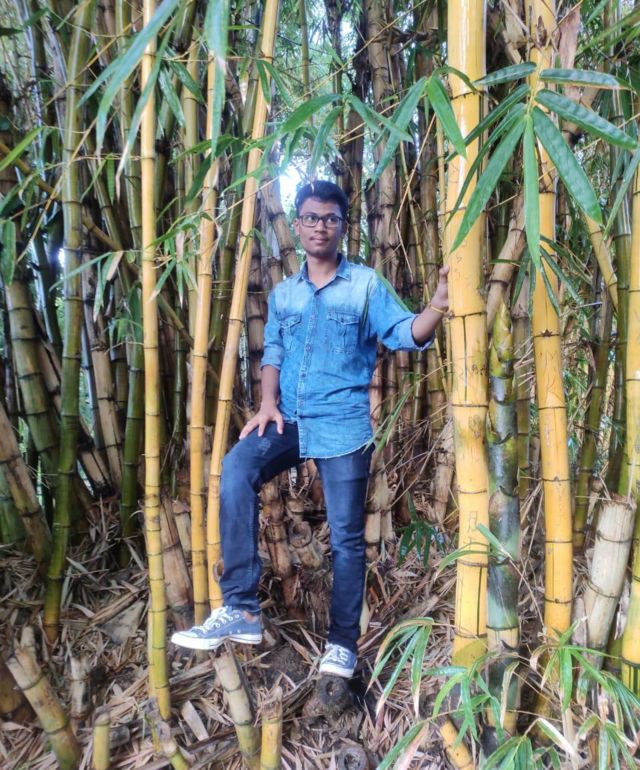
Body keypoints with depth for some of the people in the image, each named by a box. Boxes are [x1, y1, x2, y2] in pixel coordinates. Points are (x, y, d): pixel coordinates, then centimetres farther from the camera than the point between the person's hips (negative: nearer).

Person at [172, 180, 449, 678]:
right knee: (236, 472, -26)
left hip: (344, 425, -3)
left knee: (346, 536, 3)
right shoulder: (283, 293, 15)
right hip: (290, 421, 3)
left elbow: (405, 335, -6)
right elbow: (273, 351, 15)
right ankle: (241, 610, -17)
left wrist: (439, 303, -25)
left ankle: (343, 642, 22)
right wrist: (268, 402, -2)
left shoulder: (366, 284, 3)